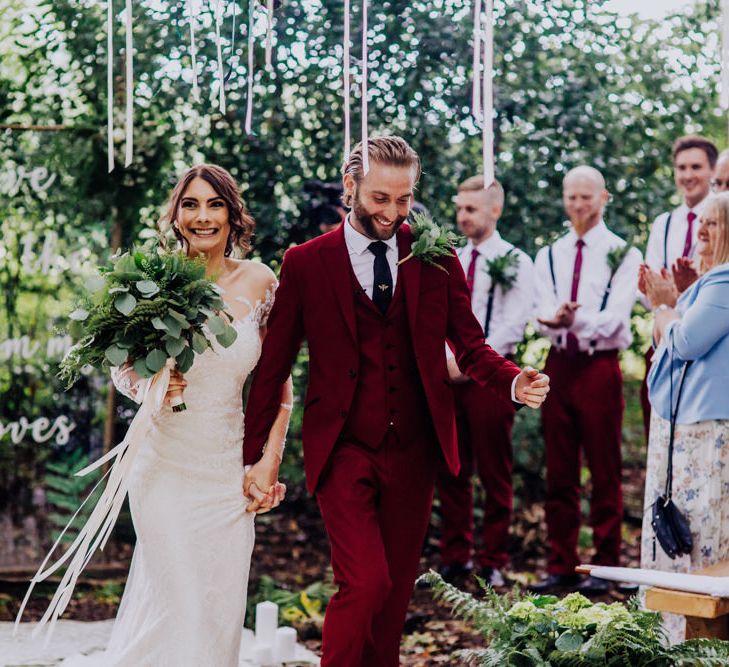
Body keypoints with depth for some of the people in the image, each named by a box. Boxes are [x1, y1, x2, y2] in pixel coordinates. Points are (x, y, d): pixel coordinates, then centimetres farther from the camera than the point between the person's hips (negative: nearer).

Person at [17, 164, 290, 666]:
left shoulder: (259, 282, 0)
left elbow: (279, 383, 7)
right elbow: (124, 371, 7)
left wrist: (270, 464, 1)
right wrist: (150, 388, -15)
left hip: (230, 471, 2)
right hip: (168, 468, -2)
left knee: (222, 611, 7)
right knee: (180, 609, -3)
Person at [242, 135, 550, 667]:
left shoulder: (435, 257, 4)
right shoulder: (307, 263, -3)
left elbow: (470, 345, 5)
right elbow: (273, 365, 1)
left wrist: (515, 382, -16)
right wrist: (257, 454, -2)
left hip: (413, 449, 3)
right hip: (342, 449, -3)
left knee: (397, 587, 10)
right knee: (365, 584, -15)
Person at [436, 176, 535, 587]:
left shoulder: (515, 263, -2)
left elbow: (514, 324, -11)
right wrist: (444, 357, -7)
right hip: (448, 374, 5)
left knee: (495, 475, 0)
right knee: (451, 473, 7)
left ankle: (493, 563, 7)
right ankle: (455, 558, 15)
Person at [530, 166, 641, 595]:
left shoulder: (623, 254, -1)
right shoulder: (549, 256, 13)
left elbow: (614, 317, -13)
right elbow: (544, 314, 1)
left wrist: (576, 319, -32)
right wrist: (555, 318, -24)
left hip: (600, 367, -4)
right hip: (559, 366, 4)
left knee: (605, 474, 0)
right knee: (560, 474, 7)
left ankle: (605, 567, 7)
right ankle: (561, 566, 13)